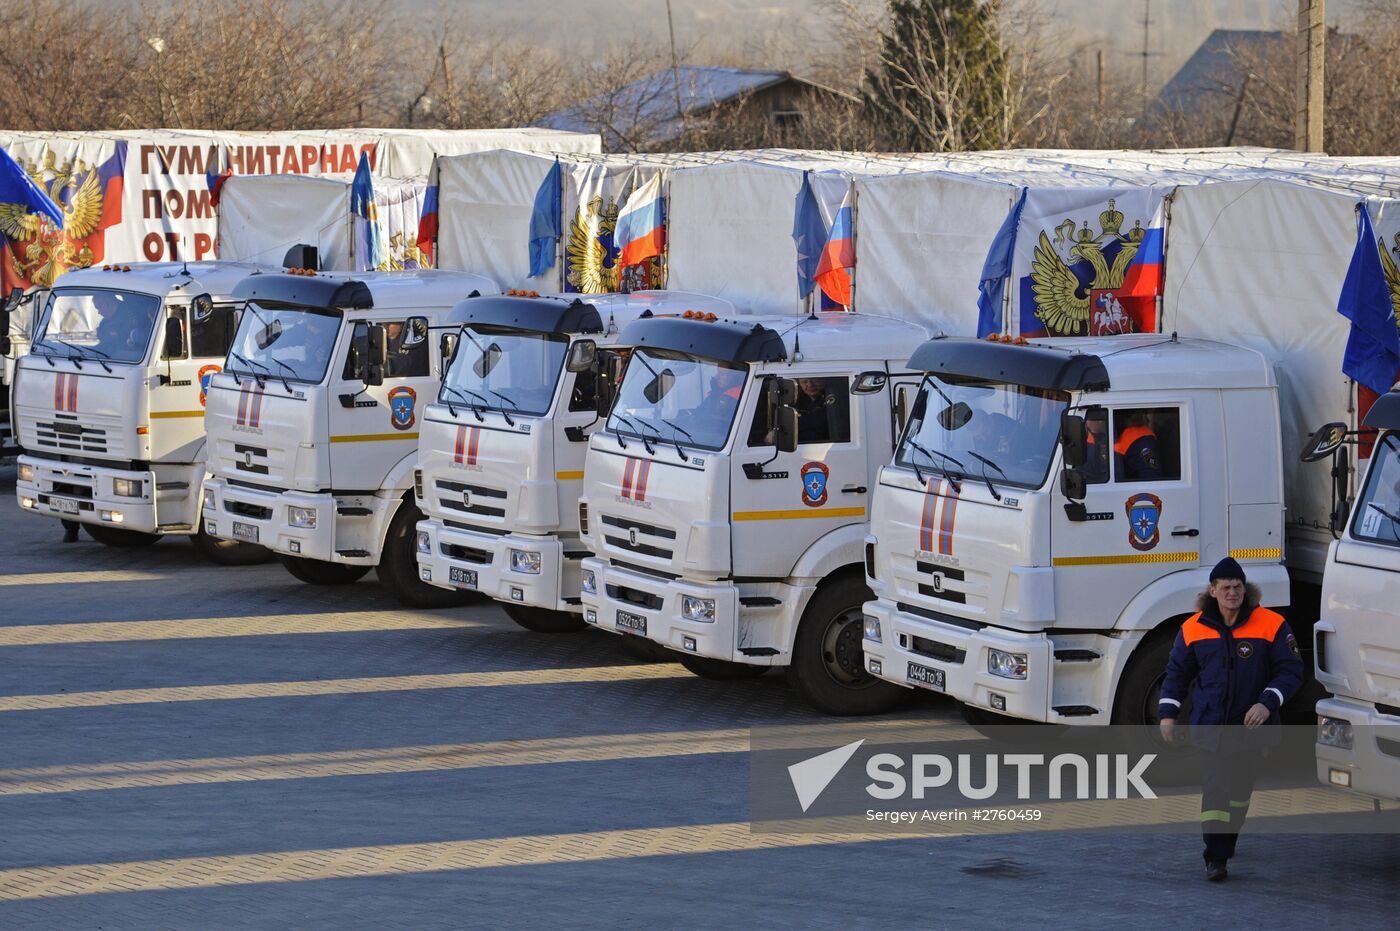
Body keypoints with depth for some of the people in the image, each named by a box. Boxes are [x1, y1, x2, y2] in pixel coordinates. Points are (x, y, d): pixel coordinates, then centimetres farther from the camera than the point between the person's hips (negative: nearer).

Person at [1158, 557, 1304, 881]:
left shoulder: (1271, 625, -4)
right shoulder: (1193, 629, 2)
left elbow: (1291, 670, -3)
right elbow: (1177, 672, 13)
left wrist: (1267, 703, -16)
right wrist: (1168, 713, 5)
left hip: (1251, 726, 1)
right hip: (1210, 726, -1)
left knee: (1240, 789, 13)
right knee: (1214, 790, -12)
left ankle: (1226, 842, 32)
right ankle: (1215, 858, -13)